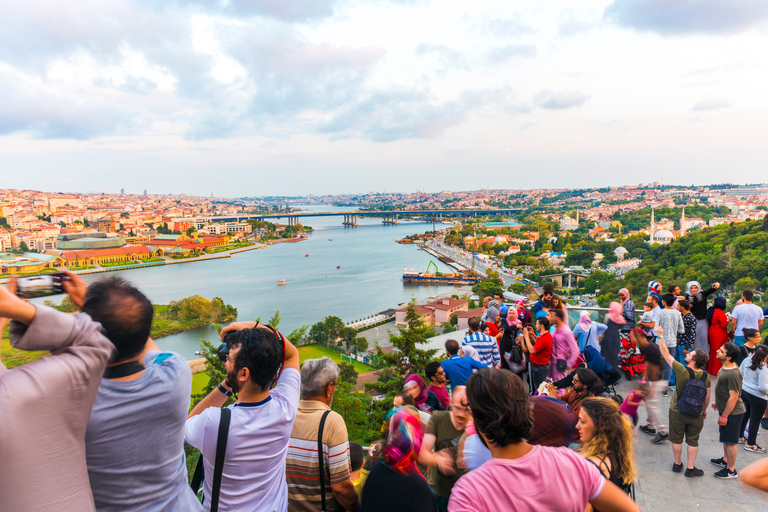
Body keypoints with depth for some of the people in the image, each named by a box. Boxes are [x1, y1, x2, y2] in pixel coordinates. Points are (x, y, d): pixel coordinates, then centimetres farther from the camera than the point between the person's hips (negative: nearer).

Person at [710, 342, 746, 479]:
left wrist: (724, 415, -20)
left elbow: (733, 397, -26)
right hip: (725, 409, 10)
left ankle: (731, 470, 17)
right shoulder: (725, 367, 1)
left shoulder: (733, 374, -30)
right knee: (725, 438, 24)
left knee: (730, 441, 4)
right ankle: (726, 460, 41)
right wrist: (717, 401, 25)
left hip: (732, 412, -10)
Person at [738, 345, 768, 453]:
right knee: (755, 420, 6)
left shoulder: (746, 360, -5)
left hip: (744, 391, 7)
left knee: (745, 415, 21)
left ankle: (740, 437, 34)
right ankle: (751, 444, 17)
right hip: (757, 397, -7)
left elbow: (740, 374, 9)